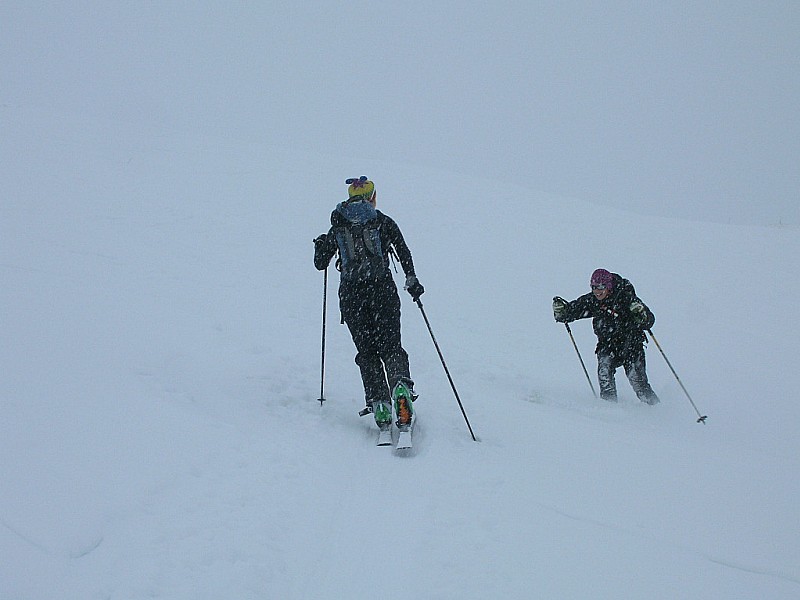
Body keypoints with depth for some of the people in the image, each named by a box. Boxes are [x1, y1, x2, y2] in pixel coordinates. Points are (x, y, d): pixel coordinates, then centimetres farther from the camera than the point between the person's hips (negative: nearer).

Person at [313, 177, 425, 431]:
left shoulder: (338, 226, 11)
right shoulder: (383, 222, 7)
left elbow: (320, 264, 16)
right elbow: (404, 252, -2)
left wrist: (320, 246, 36)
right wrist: (412, 281, 7)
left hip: (351, 294, 1)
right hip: (383, 290, -1)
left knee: (367, 352, 9)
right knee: (390, 346, 2)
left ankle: (378, 402, -8)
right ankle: (401, 384, -29)